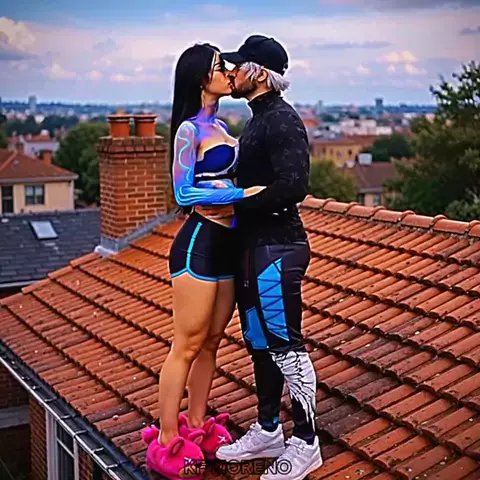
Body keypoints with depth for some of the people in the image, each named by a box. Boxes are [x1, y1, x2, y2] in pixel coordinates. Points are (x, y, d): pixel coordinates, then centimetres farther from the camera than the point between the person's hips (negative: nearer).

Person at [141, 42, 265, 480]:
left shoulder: (221, 127, 14)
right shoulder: (189, 129, -10)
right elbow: (184, 192, -15)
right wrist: (241, 194, -18)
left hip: (226, 243, 8)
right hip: (199, 242, -8)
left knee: (211, 342, 13)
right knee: (188, 345, -2)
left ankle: (196, 426, 25)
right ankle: (167, 441, 9)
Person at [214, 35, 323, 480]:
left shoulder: (283, 120, -14)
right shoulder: (258, 121, 17)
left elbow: (292, 186, -25)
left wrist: (235, 204, -19)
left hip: (277, 248, -10)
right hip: (256, 246, 10)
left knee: (285, 345, -2)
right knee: (260, 343, 17)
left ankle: (305, 443, 11)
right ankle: (267, 431, 30)